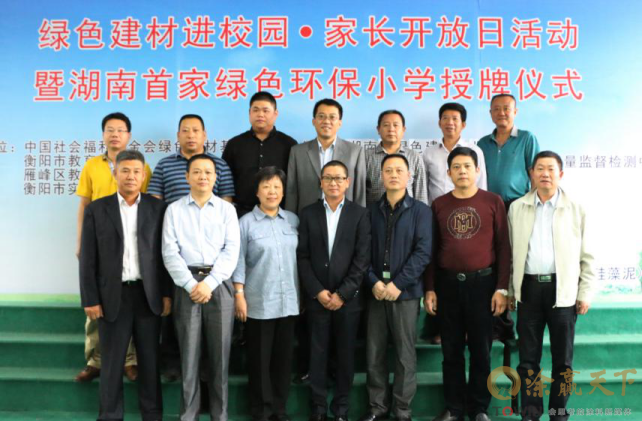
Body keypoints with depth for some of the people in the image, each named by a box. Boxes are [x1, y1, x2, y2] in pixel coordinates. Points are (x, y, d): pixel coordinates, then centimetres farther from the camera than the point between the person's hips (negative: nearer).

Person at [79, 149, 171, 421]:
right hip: (113, 296, 0)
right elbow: (88, 259, 0)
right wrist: (90, 299, -5)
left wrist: (167, 294, -1)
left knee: (150, 360, 9)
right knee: (112, 363, 8)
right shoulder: (96, 209, 2)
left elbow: (165, 254, 3)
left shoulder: (157, 208, 3)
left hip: (148, 295, 1)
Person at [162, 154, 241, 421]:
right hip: (187, 284, 0)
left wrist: (209, 283, -11)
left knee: (220, 355, 4)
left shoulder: (227, 209, 8)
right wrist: (191, 285, -11)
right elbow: (170, 252, -1)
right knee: (189, 355, 2)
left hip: (219, 284, 0)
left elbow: (232, 251, -1)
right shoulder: (174, 210, 8)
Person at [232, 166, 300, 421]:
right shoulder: (246, 223, -3)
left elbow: (300, 258, 12)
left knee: (284, 356, 10)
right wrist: (239, 296, -8)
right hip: (259, 302, -3)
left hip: (289, 301, 3)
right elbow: (239, 261, -4)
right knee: (260, 358, 6)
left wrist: (304, 294, 10)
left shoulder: (293, 220, 8)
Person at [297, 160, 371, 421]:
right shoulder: (308, 214, 6)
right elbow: (302, 257, 1)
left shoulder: (360, 214, 2)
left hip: (348, 297, 0)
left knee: (345, 355, 7)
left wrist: (342, 293, -10)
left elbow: (362, 258, -4)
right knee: (317, 354, 6)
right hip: (316, 297, 1)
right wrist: (318, 291, -9)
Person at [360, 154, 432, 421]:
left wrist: (397, 284, -15)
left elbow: (423, 252, -9)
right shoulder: (371, 211, 8)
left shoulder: (420, 210, 0)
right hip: (375, 292, 2)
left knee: (405, 354, 5)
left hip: (406, 292, -2)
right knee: (374, 353, 7)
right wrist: (374, 282, -10)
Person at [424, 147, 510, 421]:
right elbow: (431, 249, 7)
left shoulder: (493, 202, -1)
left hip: (482, 282, -2)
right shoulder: (439, 205, 5)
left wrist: (502, 288, -7)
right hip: (447, 283, 2)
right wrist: (429, 288, 3)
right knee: (451, 350, 9)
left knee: (481, 349, 8)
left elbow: (503, 246, -2)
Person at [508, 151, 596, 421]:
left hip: (563, 290, -1)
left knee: (563, 359, 8)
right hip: (528, 288, 1)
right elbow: (510, 253, 8)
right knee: (528, 358, 8)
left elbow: (587, 257, 3)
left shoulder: (576, 210, 2)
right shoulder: (517, 208, 6)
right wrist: (508, 290, 6)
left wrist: (586, 294, -1)